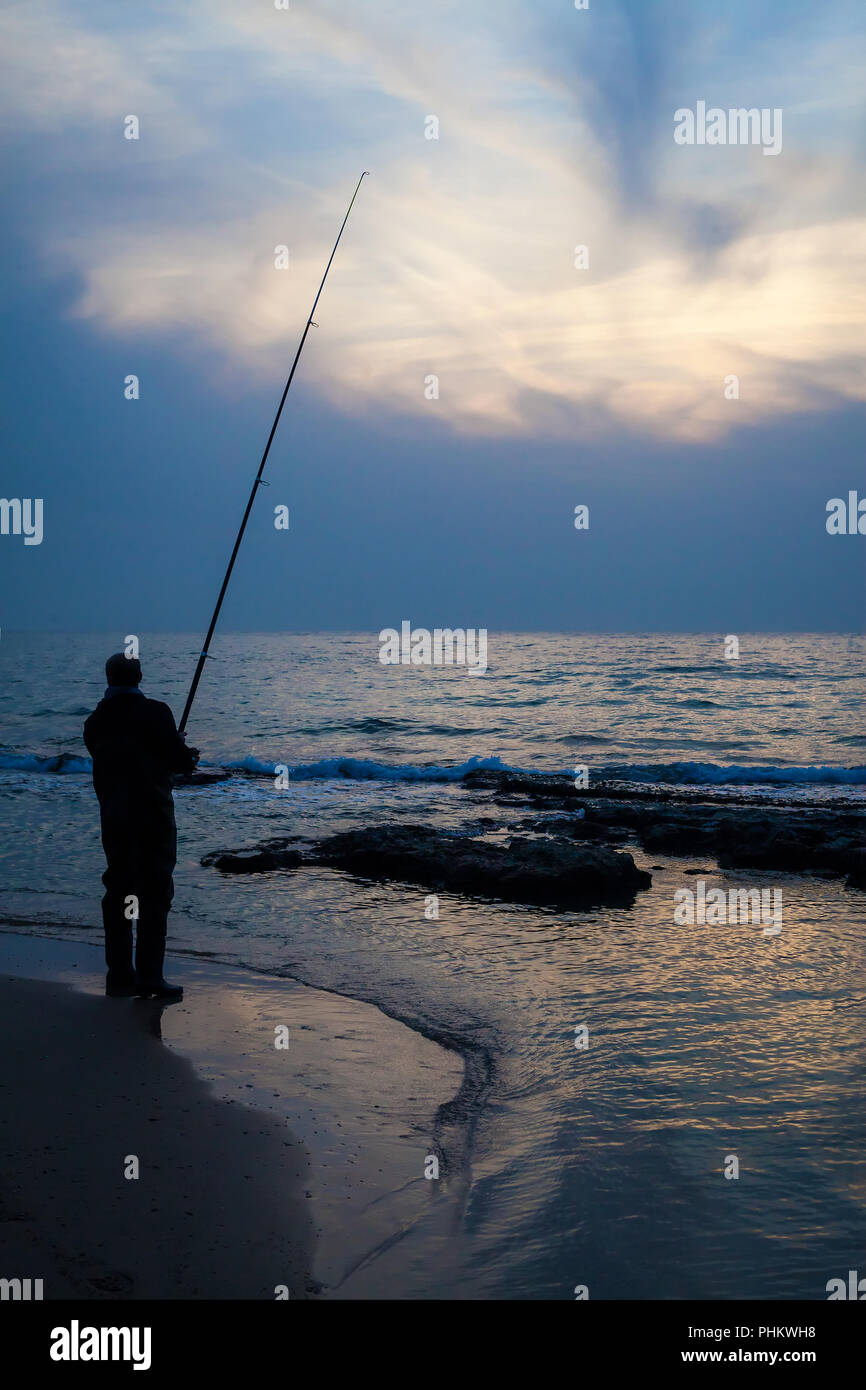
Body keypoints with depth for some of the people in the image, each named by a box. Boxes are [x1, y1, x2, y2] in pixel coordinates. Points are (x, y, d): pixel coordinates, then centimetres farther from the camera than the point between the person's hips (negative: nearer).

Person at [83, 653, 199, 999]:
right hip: (153, 817, -5)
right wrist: (190, 756, 16)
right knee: (155, 893, -1)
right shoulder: (154, 713, -11)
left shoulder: (95, 722, 5)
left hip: (113, 817, 5)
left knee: (117, 891, 12)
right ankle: (149, 978, -4)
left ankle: (119, 974, 15)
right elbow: (179, 759, -9)